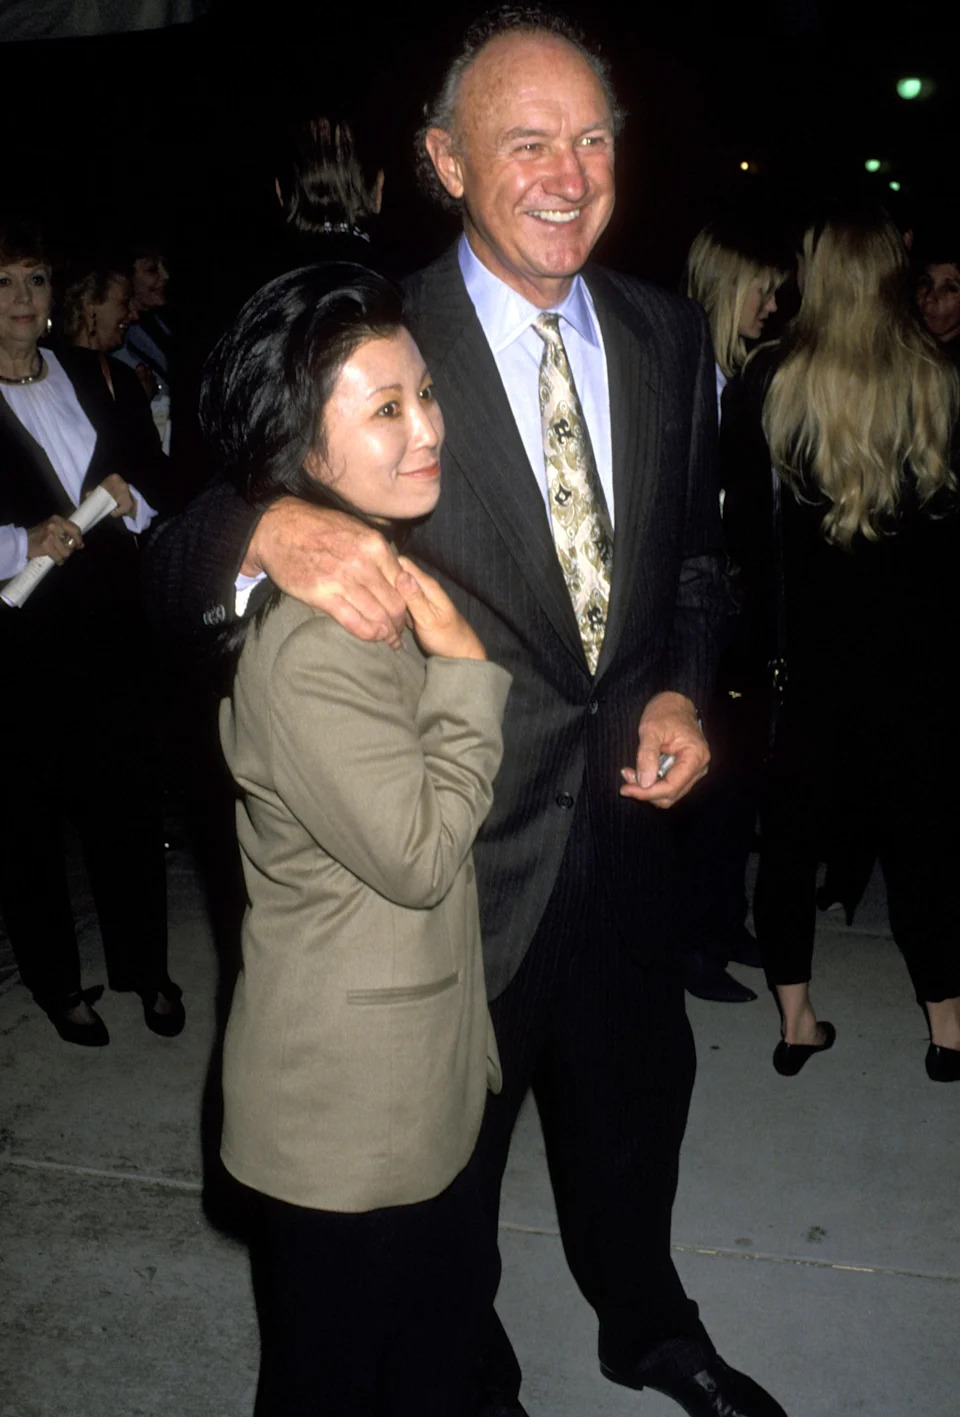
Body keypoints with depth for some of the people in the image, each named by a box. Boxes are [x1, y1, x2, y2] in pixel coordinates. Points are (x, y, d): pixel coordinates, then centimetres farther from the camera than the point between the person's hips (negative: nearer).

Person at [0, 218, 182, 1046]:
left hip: (108, 636, 4)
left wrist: (129, 496, -6)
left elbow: (154, 471, 14)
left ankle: (146, 969, 28)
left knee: (129, 809, 10)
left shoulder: (88, 376, 9)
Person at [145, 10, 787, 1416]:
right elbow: (178, 575, -18)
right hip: (460, 849, -4)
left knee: (635, 1102, 26)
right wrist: (267, 527, -40)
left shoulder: (670, 336, 0)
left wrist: (681, 690, -5)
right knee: (449, 1151, 18)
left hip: (627, 811, 5)